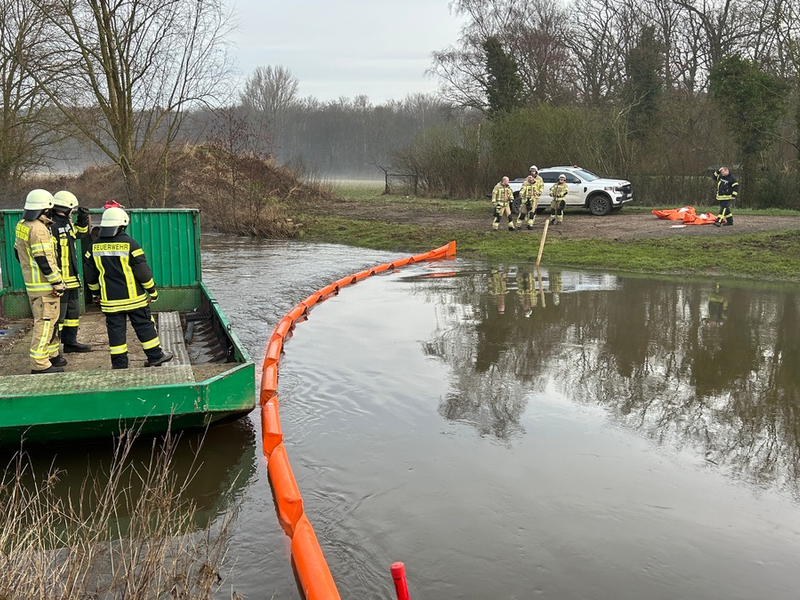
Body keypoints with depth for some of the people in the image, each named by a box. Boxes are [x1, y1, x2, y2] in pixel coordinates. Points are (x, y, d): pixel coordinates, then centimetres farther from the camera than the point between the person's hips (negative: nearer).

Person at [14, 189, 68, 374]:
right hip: (45, 285, -10)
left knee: (49, 321, 21)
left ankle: (52, 355, 32)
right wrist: (58, 282, -17)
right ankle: (40, 365, -3)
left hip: (31, 283, 10)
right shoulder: (39, 229, -20)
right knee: (45, 323, -5)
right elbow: (44, 260, -23)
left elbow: (18, 253, 19)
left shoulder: (21, 226, 10)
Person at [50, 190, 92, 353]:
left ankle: (70, 341, 29)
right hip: (60, 279, -10)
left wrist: (83, 218, 13)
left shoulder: (67, 223, 12)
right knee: (58, 314, -5)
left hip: (71, 277, 10)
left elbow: (82, 234, 30)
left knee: (73, 311, 18)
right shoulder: (51, 226, -18)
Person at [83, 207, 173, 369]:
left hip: (109, 299, 3)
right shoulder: (129, 243, -12)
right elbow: (143, 270, -10)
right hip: (134, 298, -3)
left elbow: (90, 274, 10)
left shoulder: (94, 246, 2)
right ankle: (155, 356, 15)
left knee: (115, 329, 7)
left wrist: (96, 293, 23)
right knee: (144, 326, 8)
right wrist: (152, 290, 2)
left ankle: (119, 363, 9)